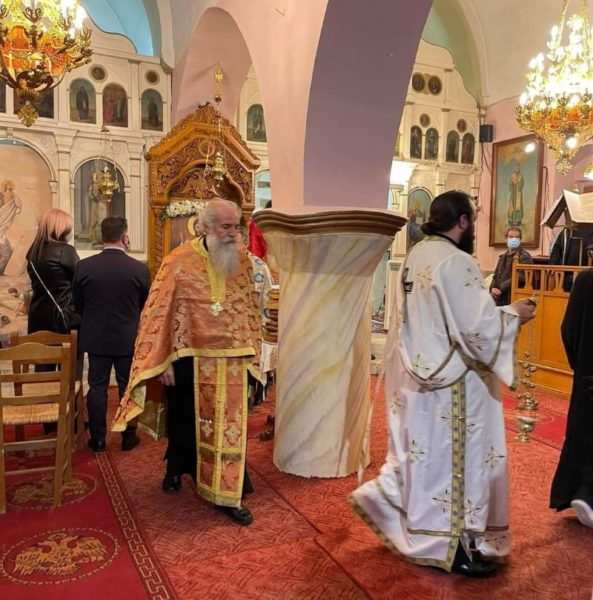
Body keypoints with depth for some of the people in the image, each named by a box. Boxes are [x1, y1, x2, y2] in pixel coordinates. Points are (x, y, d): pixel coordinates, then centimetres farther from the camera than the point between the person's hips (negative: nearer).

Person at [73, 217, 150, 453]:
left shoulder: (84, 266, -8)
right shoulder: (139, 268, -13)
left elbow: (78, 303, 3)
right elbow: (146, 306, -1)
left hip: (96, 337, 1)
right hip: (128, 338, -1)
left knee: (97, 387, 11)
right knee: (128, 388, 11)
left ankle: (98, 440, 19)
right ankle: (128, 437, 21)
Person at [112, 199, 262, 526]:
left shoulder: (242, 260, 0)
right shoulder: (180, 260, -11)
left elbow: (251, 307, 9)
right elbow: (160, 312, -10)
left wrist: (250, 350, 7)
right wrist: (163, 362, -11)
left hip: (230, 360, 3)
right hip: (189, 359, -2)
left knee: (230, 425, 6)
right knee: (184, 421, 16)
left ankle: (228, 495, 21)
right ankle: (176, 468, 42)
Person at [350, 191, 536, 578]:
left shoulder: (417, 256, 7)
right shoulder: (456, 263, -22)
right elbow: (478, 327, -24)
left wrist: (482, 297, 20)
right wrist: (514, 314, -7)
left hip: (418, 372, 9)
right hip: (450, 380, -9)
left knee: (423, 452, 23)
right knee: (456, 457, 7)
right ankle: (454, 546, 22)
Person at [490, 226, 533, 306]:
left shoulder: (525, 257, -5)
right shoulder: (502, 257, 21)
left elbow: (519, 278, -18)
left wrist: (501, 289, -18)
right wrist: (493, 288, -3)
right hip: (498, 298, 7)